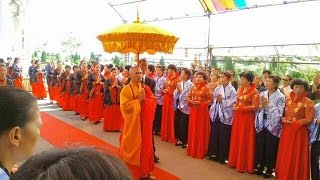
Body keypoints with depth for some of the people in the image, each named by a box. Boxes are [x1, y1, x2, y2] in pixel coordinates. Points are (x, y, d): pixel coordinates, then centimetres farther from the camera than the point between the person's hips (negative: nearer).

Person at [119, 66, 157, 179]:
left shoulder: (146, 88, 7)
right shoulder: (126, 89, -10)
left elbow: (154, 101, 3)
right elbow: (124, 107, -20)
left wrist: (145, 99, -14)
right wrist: (138, 100, -20)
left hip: (145, 123, 5)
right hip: (132, 124, -5)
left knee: (145, 146, 11)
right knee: (132, 147, 5)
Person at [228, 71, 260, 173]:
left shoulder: (254, 92, -11)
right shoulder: (240, 89, 9)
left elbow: (255, 106, -16)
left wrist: (240, 108, -17)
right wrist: (235, 106, -2)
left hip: (247, 118, -7)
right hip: (238, 116, 7)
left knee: (245, 141, 0)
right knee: (236, 139, 11)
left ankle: (244, 165, 12)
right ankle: (235, 161, 23)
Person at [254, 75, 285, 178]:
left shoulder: (280, 97, -6)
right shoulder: (262, 94, 7)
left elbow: (279, 113, -15)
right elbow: (258, 109, 10)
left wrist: (268, 104, -16)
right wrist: (261, 106, -11)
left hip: (272, 126, -4)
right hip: (261, 124, 4)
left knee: (270, 149, 3)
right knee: (259, 146, 7)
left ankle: (269, 169, 18)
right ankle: (260, 166, 24)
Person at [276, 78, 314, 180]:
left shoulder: (307, 102, -7)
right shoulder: (288, 100, 9)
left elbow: (309, 119, -12)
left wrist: (293, 123, -15)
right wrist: (283, 119, -6)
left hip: (299, 132, -5)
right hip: (286, 131, 5)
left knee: (296, 157, 2)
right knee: (284, 155, 10)